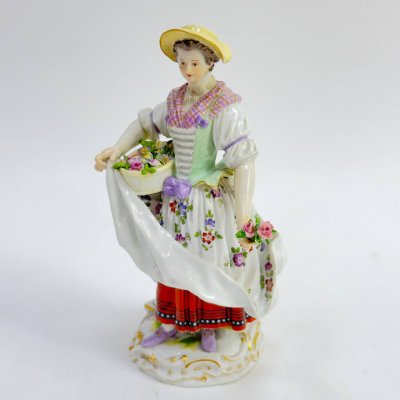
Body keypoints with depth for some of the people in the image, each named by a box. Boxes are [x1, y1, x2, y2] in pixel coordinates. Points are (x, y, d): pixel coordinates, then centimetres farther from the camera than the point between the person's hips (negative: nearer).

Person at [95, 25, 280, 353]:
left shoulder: (225, 105, -18)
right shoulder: (176, 99, 3)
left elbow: (243, 158, -24)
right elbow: (145, 123, 16)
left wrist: (243, 214, -28)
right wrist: (116, 149, 0)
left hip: (210, 196, -6)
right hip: (177, 195, 6)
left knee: (210, 262, 10)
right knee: (173, 260, 16)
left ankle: (209, 327, 33)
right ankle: (171, 323, 35)